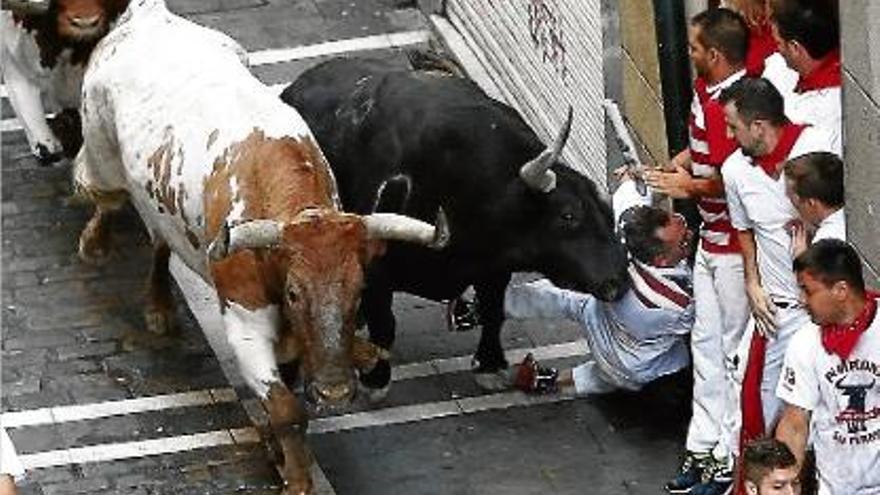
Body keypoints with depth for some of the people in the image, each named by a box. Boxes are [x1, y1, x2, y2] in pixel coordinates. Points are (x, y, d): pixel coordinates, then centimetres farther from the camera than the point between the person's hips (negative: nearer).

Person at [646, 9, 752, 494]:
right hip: (711, 239, 10)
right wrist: (657, 173, 7)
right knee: (705, 342, 16)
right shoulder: (703, 90, 5)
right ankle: (703, 447, 26)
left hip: (737, 246, -10)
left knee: (736, 349, 1)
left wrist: (689, 185, -14)